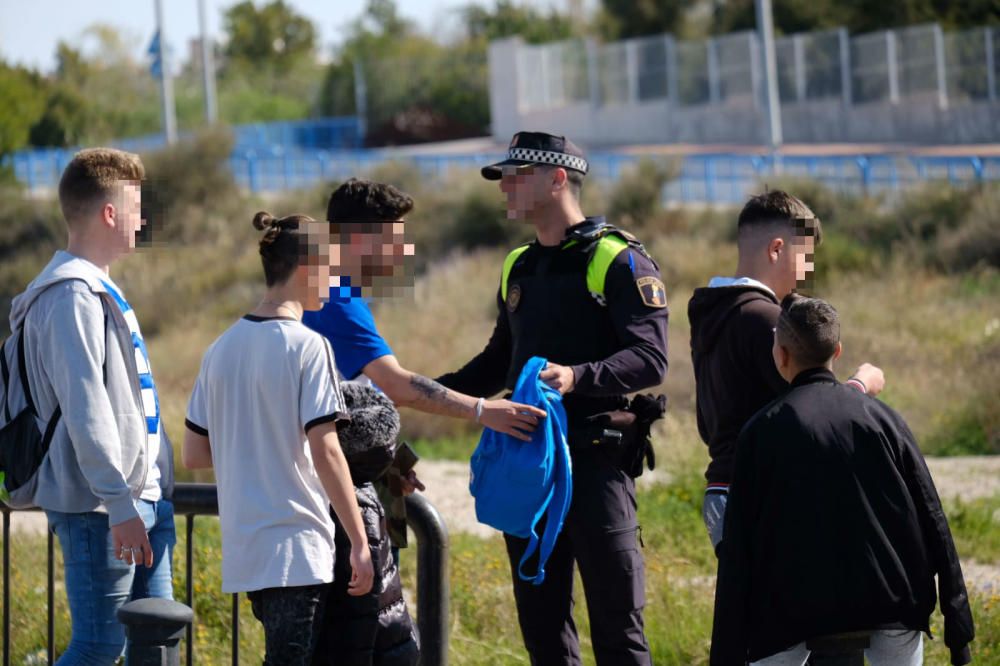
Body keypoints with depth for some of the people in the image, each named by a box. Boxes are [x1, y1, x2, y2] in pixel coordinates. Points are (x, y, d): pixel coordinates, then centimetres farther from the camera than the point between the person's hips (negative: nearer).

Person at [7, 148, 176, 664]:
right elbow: (85, 409, -21)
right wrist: (120, 505, -24)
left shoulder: (100, 290, 19)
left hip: (137, 499, 10)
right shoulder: (73, 293, -14)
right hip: (99, 505, -10)